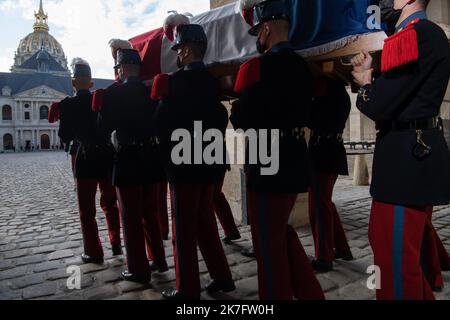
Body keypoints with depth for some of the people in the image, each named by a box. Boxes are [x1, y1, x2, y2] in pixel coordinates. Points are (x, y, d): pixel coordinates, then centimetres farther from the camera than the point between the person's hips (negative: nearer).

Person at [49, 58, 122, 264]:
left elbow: (64, 136, -4)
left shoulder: (67, 105, -6)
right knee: (110, 204, 17)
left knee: (87, 209, 8)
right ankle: (117, 245, 21)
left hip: (84, 160, -3)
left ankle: (94, 252, 11)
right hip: (107, 157, 3)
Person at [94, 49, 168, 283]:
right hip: (151, 160, 5)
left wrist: (101, 109, 10)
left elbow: (103, 128, -6)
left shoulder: (113, 93, -10)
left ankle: (139, 270, 14)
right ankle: (159, 260, 29)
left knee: (131, 217, 6)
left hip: (128, 161, -5)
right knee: (150, 213, 19)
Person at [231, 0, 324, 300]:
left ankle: (278, 294, 23)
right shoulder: (301, 65, 12)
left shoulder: (262, 66, -15)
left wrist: (239, 105, 4)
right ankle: (309, 292, 29)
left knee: (269, 241, 7)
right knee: (282, 231, 22)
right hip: (293, 161, 9)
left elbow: (241, 119, -16)